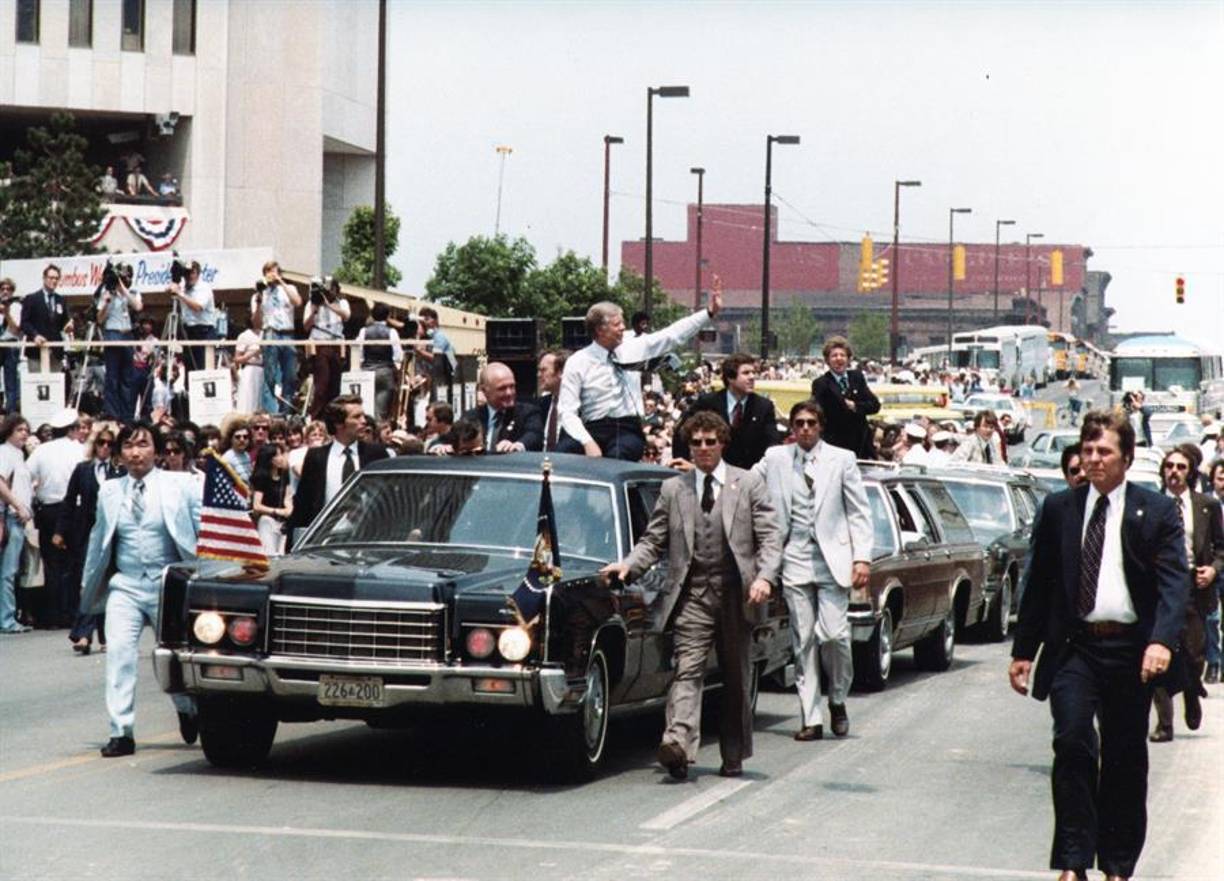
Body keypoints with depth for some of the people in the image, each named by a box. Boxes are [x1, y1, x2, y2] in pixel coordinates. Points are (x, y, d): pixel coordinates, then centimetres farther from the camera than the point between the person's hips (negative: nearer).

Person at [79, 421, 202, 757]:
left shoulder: (182, 486, 0)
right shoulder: (109, 491, 8)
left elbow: (204, 530, 1)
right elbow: (98, 539, 17)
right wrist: (89, 584, 20)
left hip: (169, 584, -2)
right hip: (125, 584, 2)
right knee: (118, 651, -12)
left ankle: (188, 711, 38)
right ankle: (121, 732, -8)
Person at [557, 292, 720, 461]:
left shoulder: (632, 348, 10)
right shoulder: (577, 362, 0)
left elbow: (673, 335, 13)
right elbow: (567, 412, -5)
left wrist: (709, 313, 7)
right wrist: (587, 442, -20)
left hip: (629, 430, 1)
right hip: (594, 430, -1)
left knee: (619, 454, -35)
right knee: (563, 450, -34)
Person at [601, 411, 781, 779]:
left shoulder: (749, 484, 8)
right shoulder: (673, 489, 12)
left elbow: (769, 538, 2)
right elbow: (653, 541, 13)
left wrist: (765, 577, -15)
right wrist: (628, 566, -7)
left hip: (736, 594, 0)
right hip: (692, 594, 0)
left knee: (736, 679, 9)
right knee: (687, 670, -16)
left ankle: (734, 756, 20)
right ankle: (678, 743, -31)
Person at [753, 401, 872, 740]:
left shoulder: (842, 460, 5)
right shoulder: (775, 459, 8)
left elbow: (859, 512, 5)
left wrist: (862, 558, -3)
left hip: (832, 559, -2)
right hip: (794, 559, 2)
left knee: (834, 634, -11)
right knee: (803, 642, 1)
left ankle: (838, 700, 13)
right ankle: (811, 718, 3)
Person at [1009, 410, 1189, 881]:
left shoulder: (1157, 511, 1)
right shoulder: (1057, 509, 7)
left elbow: (1174, 582, -8)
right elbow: (1037, 585, 11)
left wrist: (1161, 641, -24)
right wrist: (1023, 650, 8)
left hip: (1132, 651, 0)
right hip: (1074, 648, 0)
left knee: (1125, 760, 7)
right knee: (1073, 742, -17)